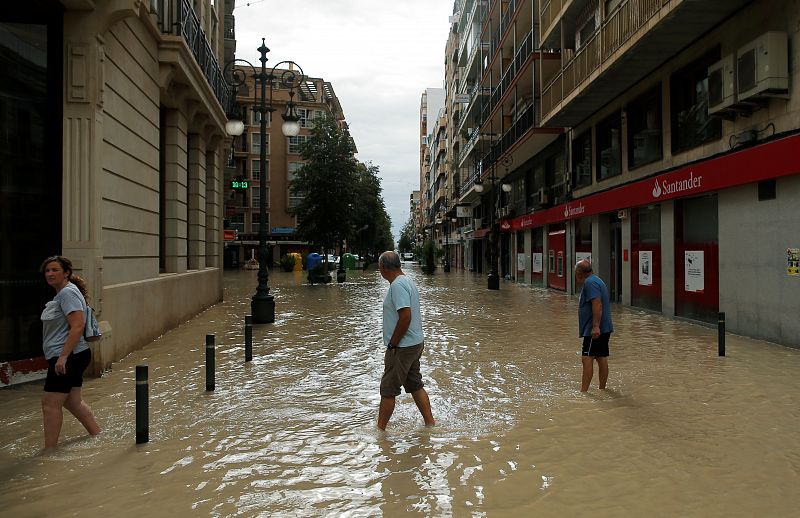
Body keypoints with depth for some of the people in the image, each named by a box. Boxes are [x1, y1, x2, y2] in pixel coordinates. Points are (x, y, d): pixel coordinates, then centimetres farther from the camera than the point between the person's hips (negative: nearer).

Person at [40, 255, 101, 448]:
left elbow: (77, 327, -24)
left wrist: (63, 356, -26)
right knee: (73, 402, 16)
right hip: (69, 358, 10)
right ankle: (98, 436, 24)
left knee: (50, 403, -5)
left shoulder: (68, 293, -15)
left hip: (68, 358, -10)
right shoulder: (61, 293, 18)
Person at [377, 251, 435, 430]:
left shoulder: (397, 285, -19)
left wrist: (392, 345, -19)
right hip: (415, 343, 10)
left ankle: (380, 430, 11)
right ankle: (430, 423, 24)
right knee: (415, 385, 18)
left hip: (402, 348, -10)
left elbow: (405, 316, -27)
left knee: (388, 390, 1)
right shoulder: (407, 281, 12)